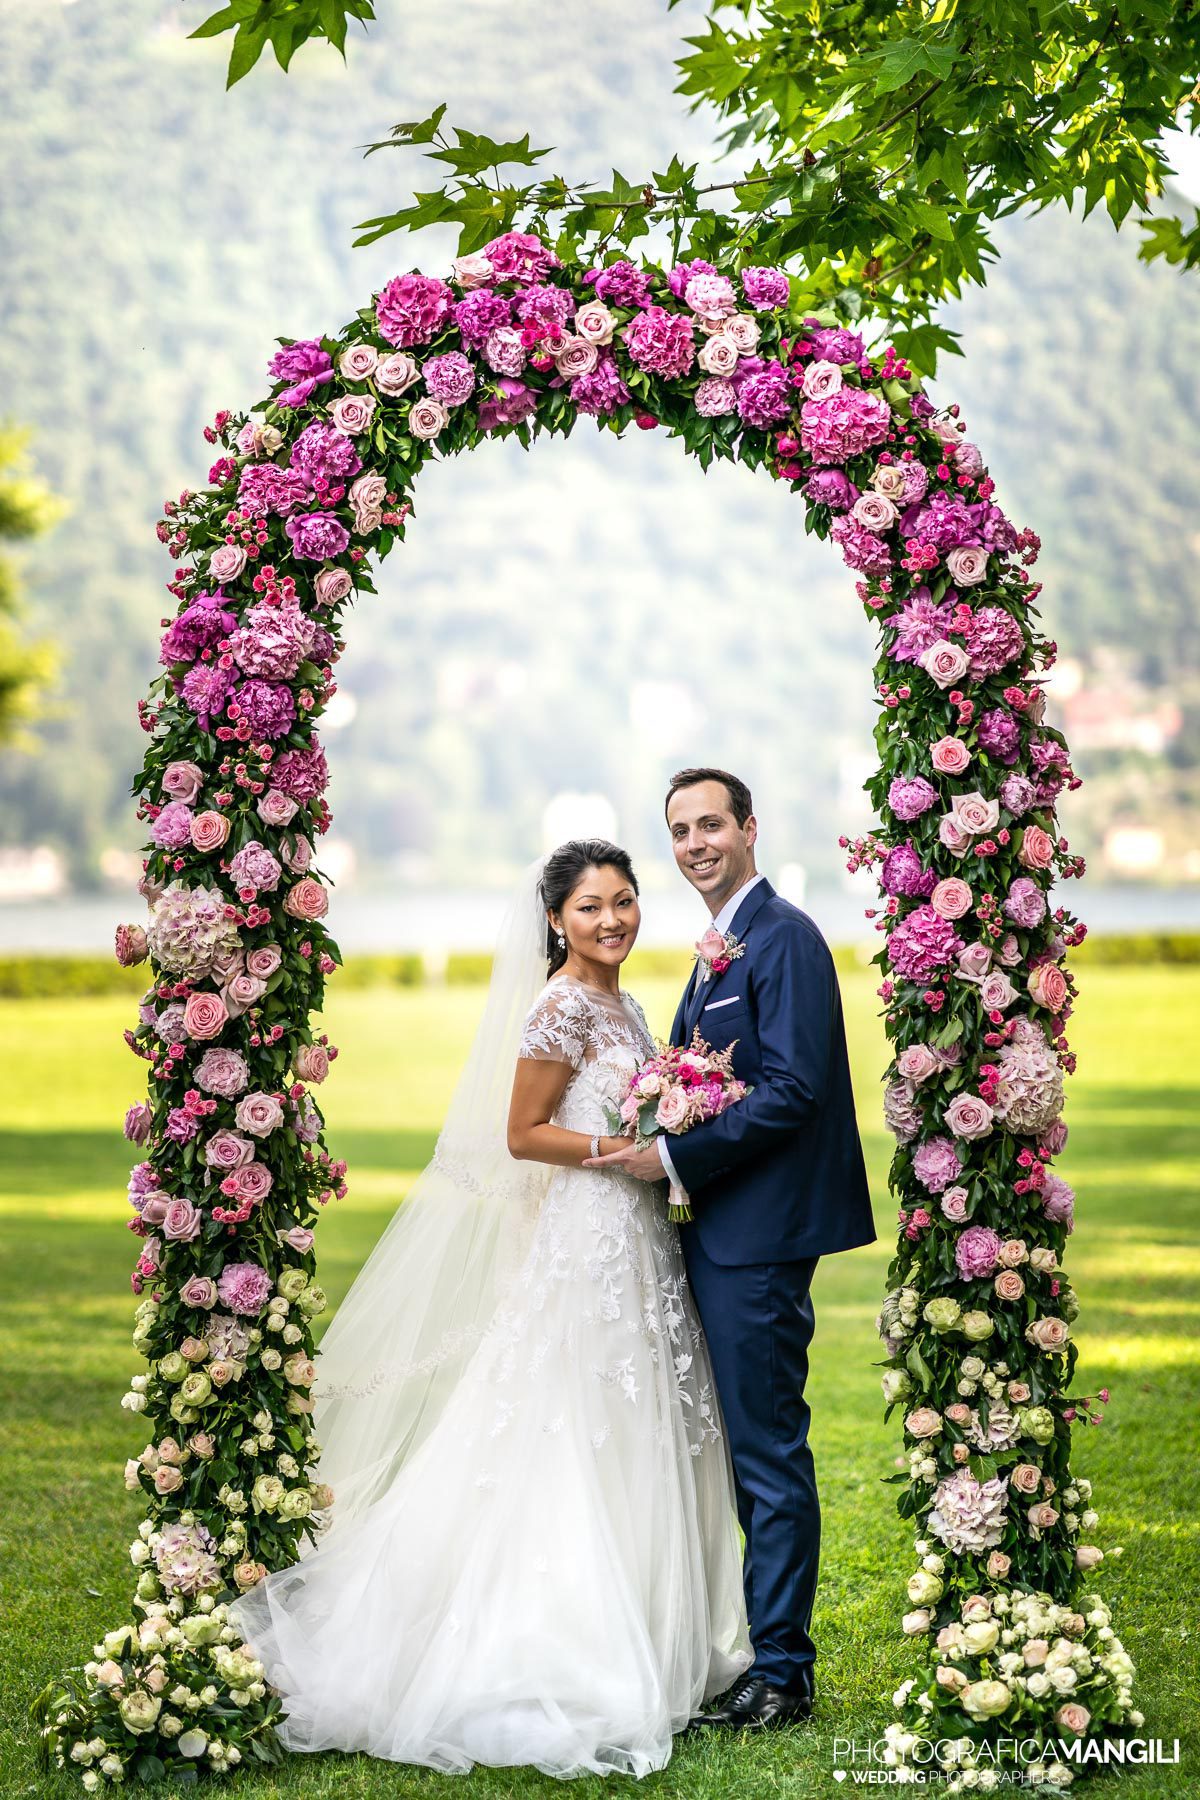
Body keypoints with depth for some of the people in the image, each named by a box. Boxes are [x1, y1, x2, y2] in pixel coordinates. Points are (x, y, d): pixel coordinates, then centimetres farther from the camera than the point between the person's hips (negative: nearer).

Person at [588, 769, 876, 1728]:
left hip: (760, 1235, -10)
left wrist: (676, 1158, -17)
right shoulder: (724, 946, 19)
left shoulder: (784, 937, -12)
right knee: (752, 1447, 14)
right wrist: (664, 1146, 4)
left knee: (769, 1451, -5)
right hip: (724, 1234, 10)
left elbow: (792, 1089, -20)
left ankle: (782, 1673, 1)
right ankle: (765, 1649, 21)